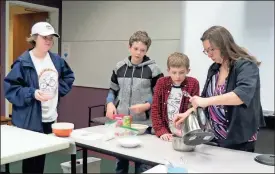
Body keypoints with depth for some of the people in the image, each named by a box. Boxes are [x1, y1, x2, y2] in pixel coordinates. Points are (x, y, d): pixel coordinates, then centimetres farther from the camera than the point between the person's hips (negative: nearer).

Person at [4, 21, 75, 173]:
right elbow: (10, 88, -15)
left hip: (50, 118, 6)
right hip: (29, 121, -5)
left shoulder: (56, 60, 5)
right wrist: (32, 93, -27)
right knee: (30, 158, 4)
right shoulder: (23, 62, -14)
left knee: (41, 158, 17)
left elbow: (69, 76, 20)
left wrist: (59, 92, 6)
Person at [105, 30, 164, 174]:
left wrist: (146, 106, -17)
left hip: (143, 123, -3)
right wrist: (110, 103, -3)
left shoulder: (153, 69, -6)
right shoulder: (119, 67, 5)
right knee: (121, 158, 16)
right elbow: (113, 90, 15)